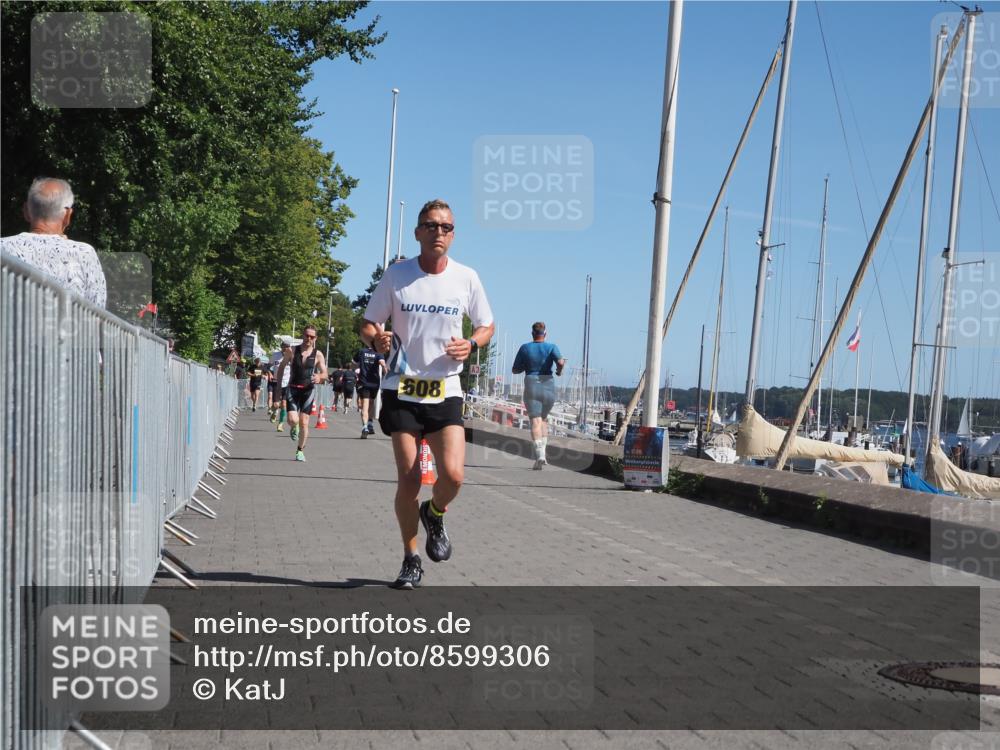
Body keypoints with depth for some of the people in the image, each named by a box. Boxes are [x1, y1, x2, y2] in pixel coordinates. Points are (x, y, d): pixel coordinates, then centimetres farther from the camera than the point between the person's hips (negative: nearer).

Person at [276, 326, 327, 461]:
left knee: (304, 422, -3)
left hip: (308, 390, 0)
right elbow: (282, 366, 13)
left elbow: (325, 374, 0)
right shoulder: (293, 351, 1)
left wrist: (319, 376, -24)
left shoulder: (318, 354, 0)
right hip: (293, 389, 0)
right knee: (292, 420, -16)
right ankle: (294, 428, 23)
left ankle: (300, 451, 13)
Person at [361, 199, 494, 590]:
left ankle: (435, 515, 19)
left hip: (445, 392, 1)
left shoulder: (466, 278, 1)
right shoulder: (396, 275, -1)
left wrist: (471, 344, -8)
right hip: (402, 390, -1)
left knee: (453, 474, -16)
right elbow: (368, 325, 6)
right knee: (408, 482, -2)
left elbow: (486, 326, 14)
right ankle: (410, 561, 17)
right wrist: (376, 339, -17)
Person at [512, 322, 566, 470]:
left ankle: (539, 454, -26)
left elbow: (515, 370, 5)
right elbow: (561, 362, -17)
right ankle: (542, 453, 12)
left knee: (535, 421, -8)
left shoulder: (525, 348, 2)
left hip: (531, 387, -2)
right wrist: (559, 371, 3)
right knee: (544, 419, 20)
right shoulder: (551, 347, 1)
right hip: (548, 386, 2)